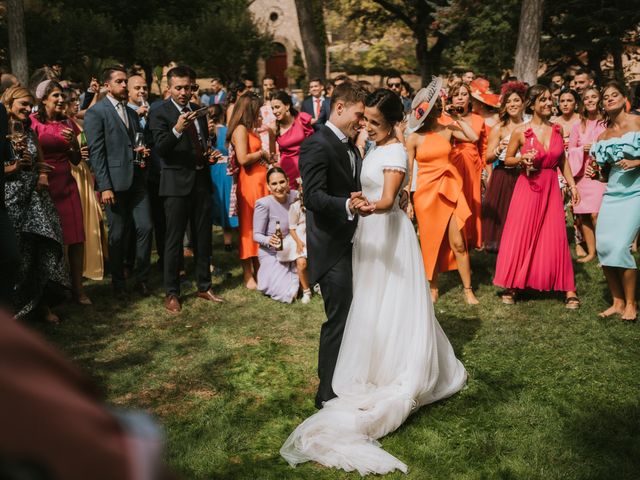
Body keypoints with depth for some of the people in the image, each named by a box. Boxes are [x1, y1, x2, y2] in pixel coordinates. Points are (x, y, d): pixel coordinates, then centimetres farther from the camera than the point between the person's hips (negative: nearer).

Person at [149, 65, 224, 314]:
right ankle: (171, 293, 9)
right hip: (177, 182, -6)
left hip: (201, 179, 6)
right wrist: (177, 130, -35)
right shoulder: (159, 112, -7)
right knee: (174, 239, -1)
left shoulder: (198, 111, 12)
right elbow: (160, 148, -19)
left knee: (203, 237, 13)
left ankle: (204, 286, 24)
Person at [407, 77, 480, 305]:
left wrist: (457, 118, -5)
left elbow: (473, 137, -15)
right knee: (431, 241, 8)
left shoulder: (448, 129, 2)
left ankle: (468, 289, 8)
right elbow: (408, 171, 0)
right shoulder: (414, 137, -2)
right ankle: (433, 288, 23)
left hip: (450, 189, 1)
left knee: (458, 242, -2)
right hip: (426, 192, -1)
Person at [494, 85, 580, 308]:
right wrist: (522, 159, -16)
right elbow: (507, 159, 4)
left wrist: (572, 184, 6)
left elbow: (562, 160, 13)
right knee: (521, 236, 1)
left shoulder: (557, 129, 5)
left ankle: (568, 289, 9)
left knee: (556, 237, 3)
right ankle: (512, 286, 14)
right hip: (528, 187, -3)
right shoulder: (521, 131, -6)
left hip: (551, 187, 3)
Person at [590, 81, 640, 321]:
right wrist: (597, 161, 3)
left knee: (620, 246, -15)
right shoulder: (604, 135, 12)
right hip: (612, 193, 6)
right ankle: (617, 302, 10)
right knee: (603, 246, -4)